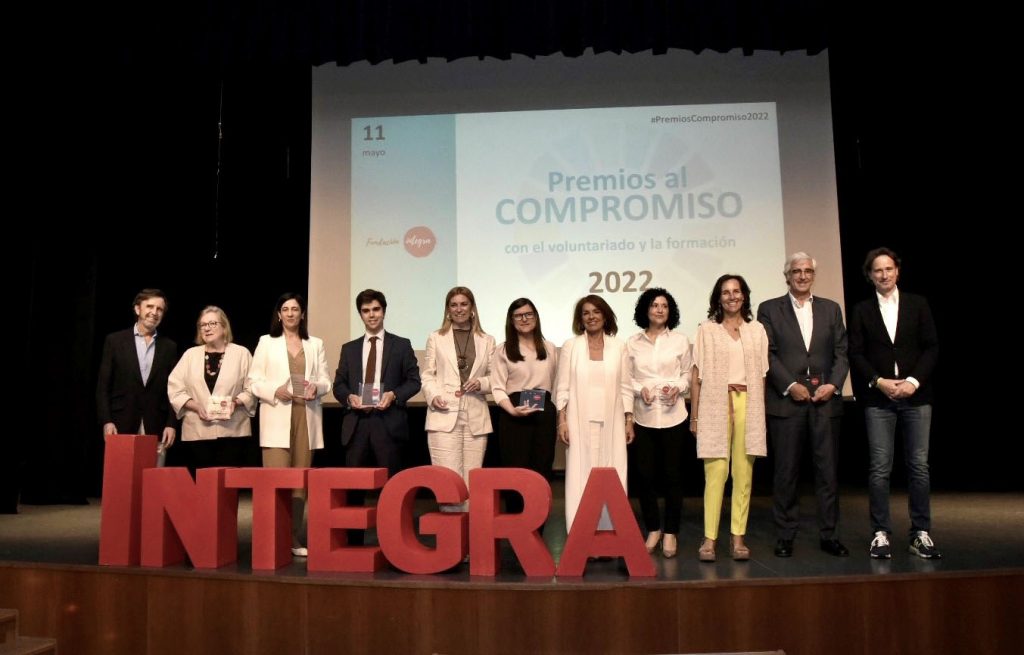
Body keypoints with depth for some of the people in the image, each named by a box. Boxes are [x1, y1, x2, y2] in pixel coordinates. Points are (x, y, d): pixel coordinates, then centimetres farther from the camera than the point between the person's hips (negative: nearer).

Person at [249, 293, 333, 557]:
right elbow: (254, 381, 3)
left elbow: (325, 381, 11)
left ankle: (294, 538, 11)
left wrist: (316, 388, -11)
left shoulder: (315, 344, 15)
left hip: (307, 417, 2)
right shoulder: (266, 342, 9)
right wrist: (275, 391, -14)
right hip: (277, 418, -2)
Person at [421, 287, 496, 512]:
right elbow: (427, 375, 9)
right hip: (444, 416, -1)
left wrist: (481, 383, -7)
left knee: (472, 480, 2)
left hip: (476, 418, 2)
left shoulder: (487, 341, 15)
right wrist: (433, 396, -10)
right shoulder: (435, 338, 12)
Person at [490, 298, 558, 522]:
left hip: (544, 415, 3)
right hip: (513, 417, -3)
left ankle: (537, 529, 14)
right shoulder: (503, 350, 3)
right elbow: (497, 388, -4)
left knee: (542, 472, 5)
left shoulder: (549, 348, 14)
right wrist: (512, 409, -20)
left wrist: (560, 414, 8)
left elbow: (556, 383, 16)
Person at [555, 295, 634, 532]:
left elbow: (625, 388, 8)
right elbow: (562, 387, 2)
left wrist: (629, 421, 3)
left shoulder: (618, 347, 7)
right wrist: (562, 421, -5)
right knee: (580, 477, -1)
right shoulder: (571, 346, 3)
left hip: (611, 423, 1)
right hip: (580, 423, -1)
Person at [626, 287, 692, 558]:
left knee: (672, 474, 3)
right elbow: (626, 378, 6)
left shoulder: (680, 340, 4)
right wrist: (640, 389, -13)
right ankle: (653, 529, 20)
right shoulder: (633, 342, 5)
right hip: (643, 415, 1)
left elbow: (688, 374, 7)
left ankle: (670, 533, 17)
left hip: (672, 414, -1)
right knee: (644, 475, 3)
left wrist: (677, 388, -12)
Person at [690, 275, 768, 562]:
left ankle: (738, 537, 10)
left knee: (743, 473, 3)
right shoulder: (706, 330, 6)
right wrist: (694, 415, -1)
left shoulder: (756, 330, 13)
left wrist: (761, 413, 6)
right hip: (715, 405, -2)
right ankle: (709, 538, -1)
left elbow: (762, 375, 12)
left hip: (747, 404, 2)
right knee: (715, 472, -6)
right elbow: (697, 375, 4)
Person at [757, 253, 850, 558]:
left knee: (828, 469, 4)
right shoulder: (769, 309, 6)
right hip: (785, 401, -2)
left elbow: (842, 352, 10)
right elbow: (767, 354, -1)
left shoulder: (831, 309, 14)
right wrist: (790, 386, -11)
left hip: (825, 400, 2)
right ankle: (785, 535, 11)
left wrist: (833, 384, -6)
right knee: (786, 472, 3)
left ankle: (829, 535, 14)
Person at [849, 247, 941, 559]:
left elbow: (932, 347, 4)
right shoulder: (861, 311, 8)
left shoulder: (918, 304, 9)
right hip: (878, 397, -1)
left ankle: (921, 533, 12)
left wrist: (913, 381, -9)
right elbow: (855, 354, 3)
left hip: (916, 395, 1)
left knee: (919, 466, 3)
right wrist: (879, 381, -10)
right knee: (879, 469, -1)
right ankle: (881, 533, 6)